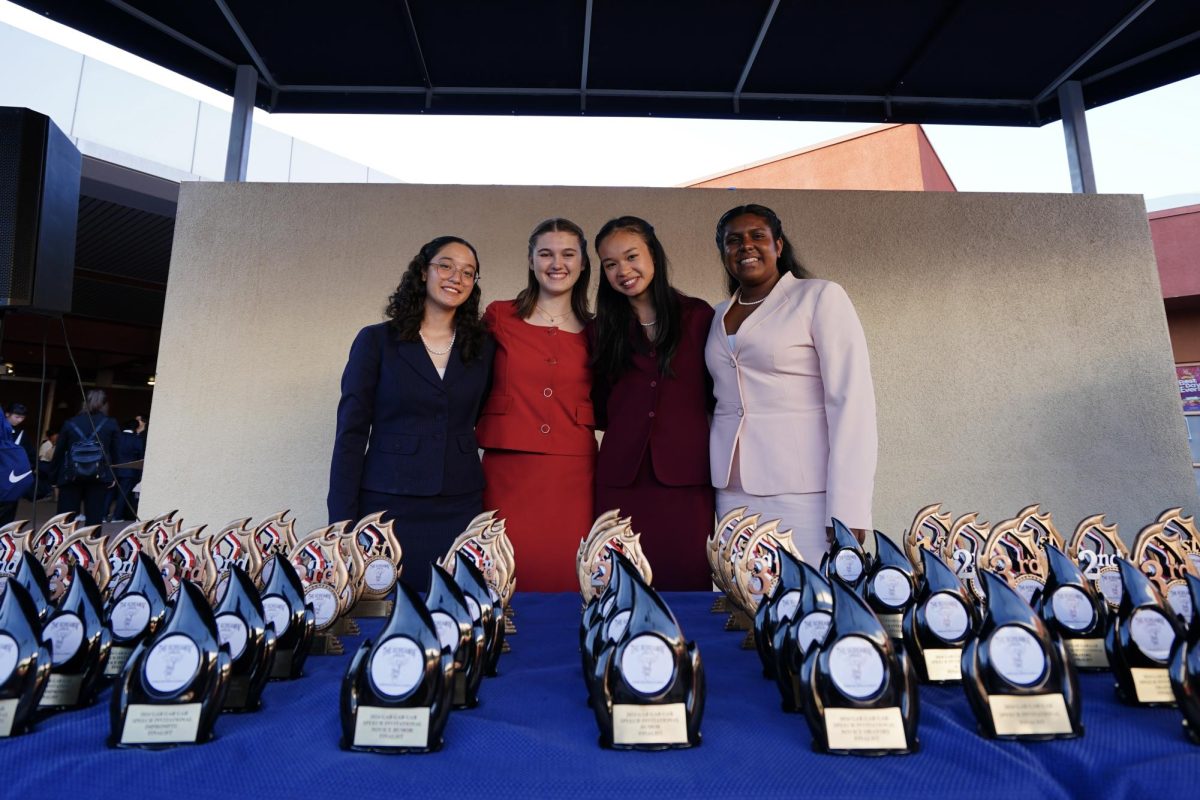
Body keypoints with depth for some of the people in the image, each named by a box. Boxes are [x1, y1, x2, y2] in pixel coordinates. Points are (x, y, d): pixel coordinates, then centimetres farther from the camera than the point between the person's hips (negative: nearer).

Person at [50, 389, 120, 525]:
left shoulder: (70, 423, 4)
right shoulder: (111, 424, 1)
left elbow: (59, 452, 6)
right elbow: (115, 452, -1)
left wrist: (54, 476, 12)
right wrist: (113, 476, 4)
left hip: (71, 476, 1)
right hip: (99, 477, -1)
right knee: (94, 517, 2)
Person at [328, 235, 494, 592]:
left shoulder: (483, 347, 7)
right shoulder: (376, 340, 1)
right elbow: (350, 433, -1)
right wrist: (342, 521, -6)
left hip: (460, 508, 2)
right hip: (388, 506, -2)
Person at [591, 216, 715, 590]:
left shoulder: (698, 316, 6)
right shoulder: (605, 327, 13)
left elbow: (716, 392, 6)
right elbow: (600, 408, 15)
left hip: (686, 475, -1)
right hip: (621, 477, 2)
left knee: (687, 577, 1)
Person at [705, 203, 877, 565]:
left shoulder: (820, 297, -4)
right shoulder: (720, 315, 13)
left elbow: (852, 401, -11)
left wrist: (847, 509, -18)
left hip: (805, 493, -5)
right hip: (732, 492, 5)